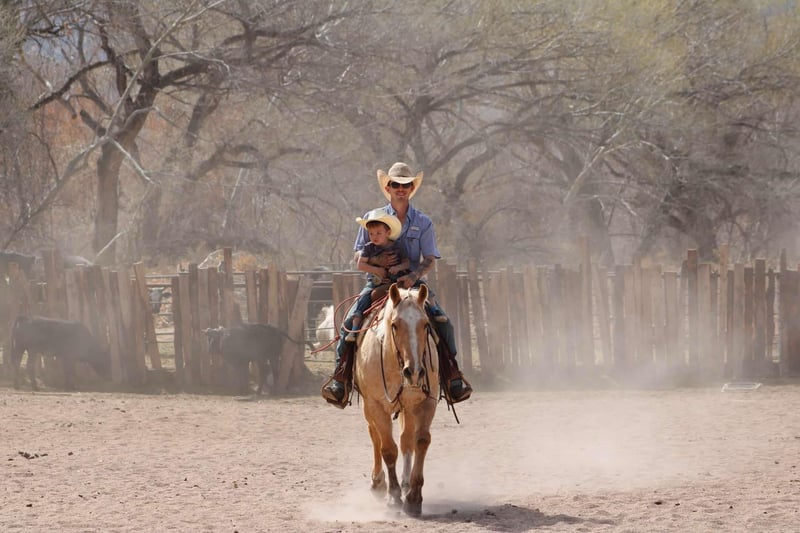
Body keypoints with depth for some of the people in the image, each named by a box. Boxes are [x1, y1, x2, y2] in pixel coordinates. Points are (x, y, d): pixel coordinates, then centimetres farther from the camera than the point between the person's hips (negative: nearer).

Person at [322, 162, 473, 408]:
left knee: (442, 322, -19)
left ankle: (452, 376, -6)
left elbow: (430, 259, 0)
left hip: (412, 283, 0)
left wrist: (414, 276, -21)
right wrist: (375, 260, -16)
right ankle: (340, 377, -13)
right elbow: (358, 254, 7)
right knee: (350, 321, -21)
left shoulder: (423, 222, 6)